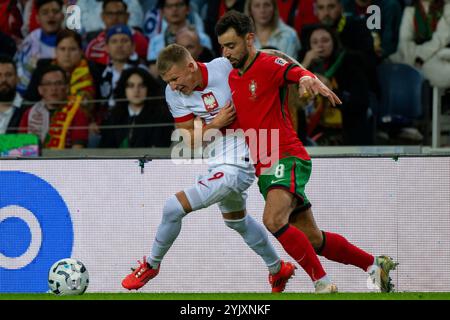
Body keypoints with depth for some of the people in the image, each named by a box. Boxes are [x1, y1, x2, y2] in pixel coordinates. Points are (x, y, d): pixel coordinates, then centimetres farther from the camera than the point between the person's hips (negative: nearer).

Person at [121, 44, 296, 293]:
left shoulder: (225, 68, -21)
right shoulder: (174, 94, -6)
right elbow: (189, 140, -3)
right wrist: (215, 124, -20)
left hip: (234, 166, -8)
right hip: (218, 163, 8)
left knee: (173, 208, -13)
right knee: (236, 220, 29)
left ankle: (151, 265, 10)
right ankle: (278, 269, 50)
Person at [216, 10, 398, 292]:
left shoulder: (269, 65, -9)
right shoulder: (232, 78, 15)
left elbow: (295, 71, -31)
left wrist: (309, 79, -53)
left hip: (287, 159, -8)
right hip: (264, 168, 8)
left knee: (273, 220, -31)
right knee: (312, 240, 10)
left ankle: (323, 284, -23)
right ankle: (375, 265, 27)